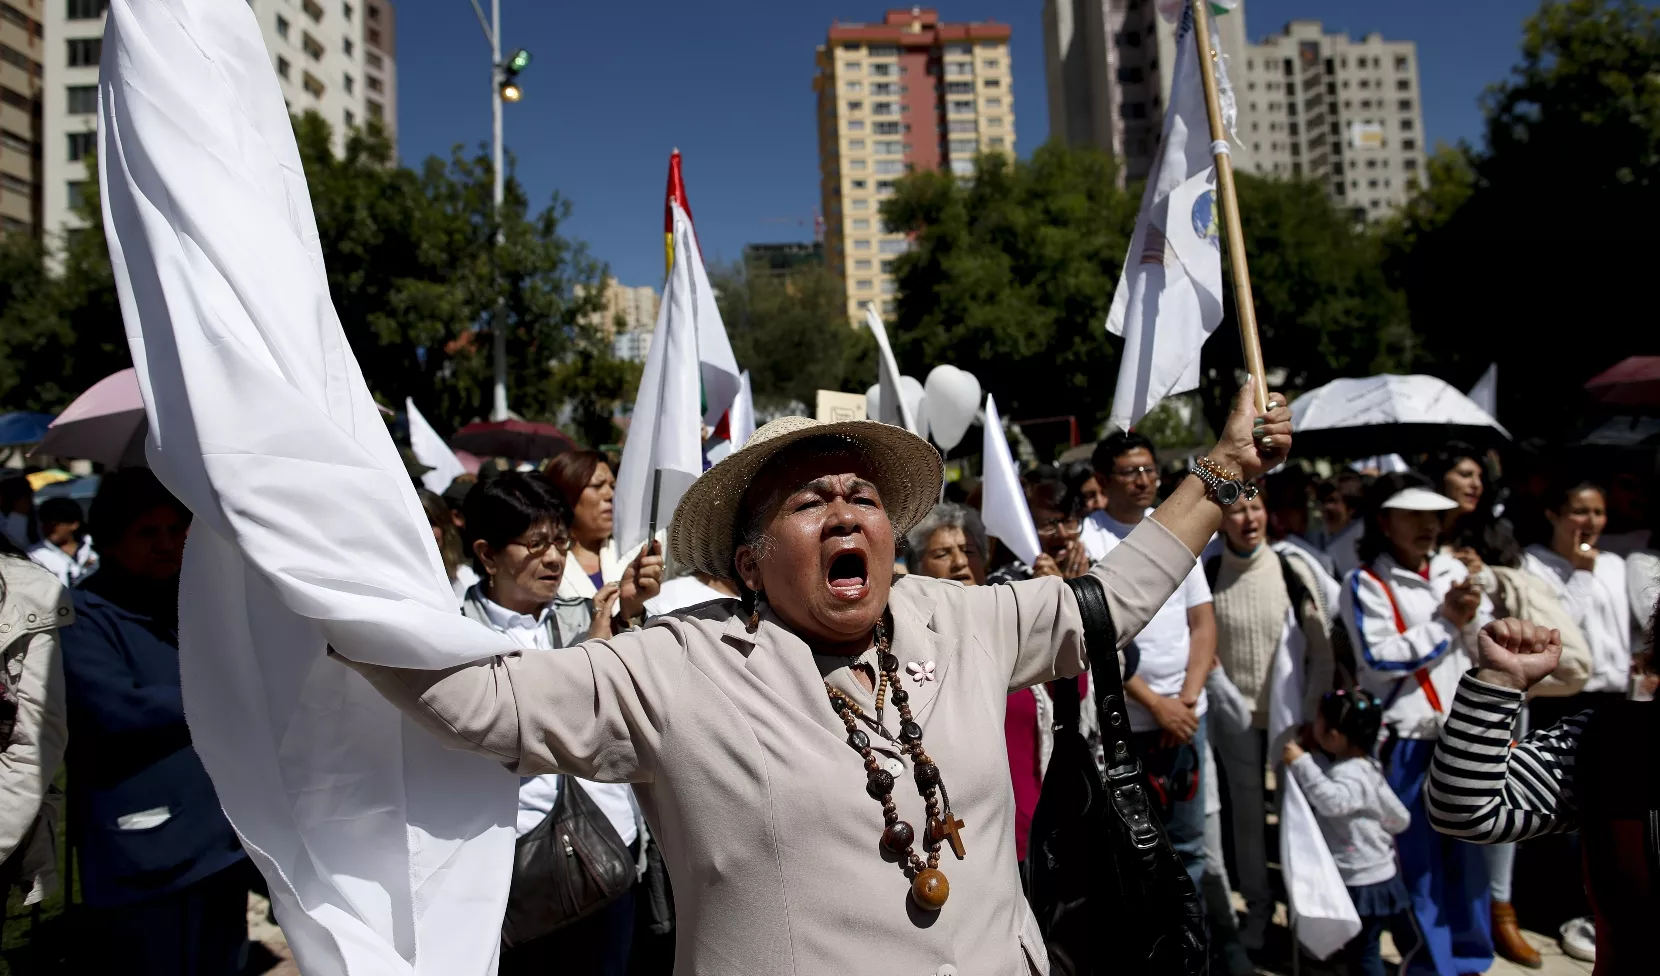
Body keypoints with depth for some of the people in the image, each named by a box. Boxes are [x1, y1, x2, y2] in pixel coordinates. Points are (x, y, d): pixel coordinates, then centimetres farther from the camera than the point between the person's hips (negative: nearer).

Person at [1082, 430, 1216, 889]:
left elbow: (1203, 621, 8)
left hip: (1186, 713, 5)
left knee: (1188, 842, 14)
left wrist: (1187, 697, -4)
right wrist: (1156, 704, -14)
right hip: (1121, 719, -5)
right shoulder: (1085, 540, -8)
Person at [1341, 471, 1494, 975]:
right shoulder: (1365, 583, -7)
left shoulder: (1453, 570, 9)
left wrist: (1474, 616, -8)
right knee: (1418, 857, 4)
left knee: (1467, 852, 15)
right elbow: (1380, 656, -17)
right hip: (1407, 740, -5)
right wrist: (1446, 620, -12)